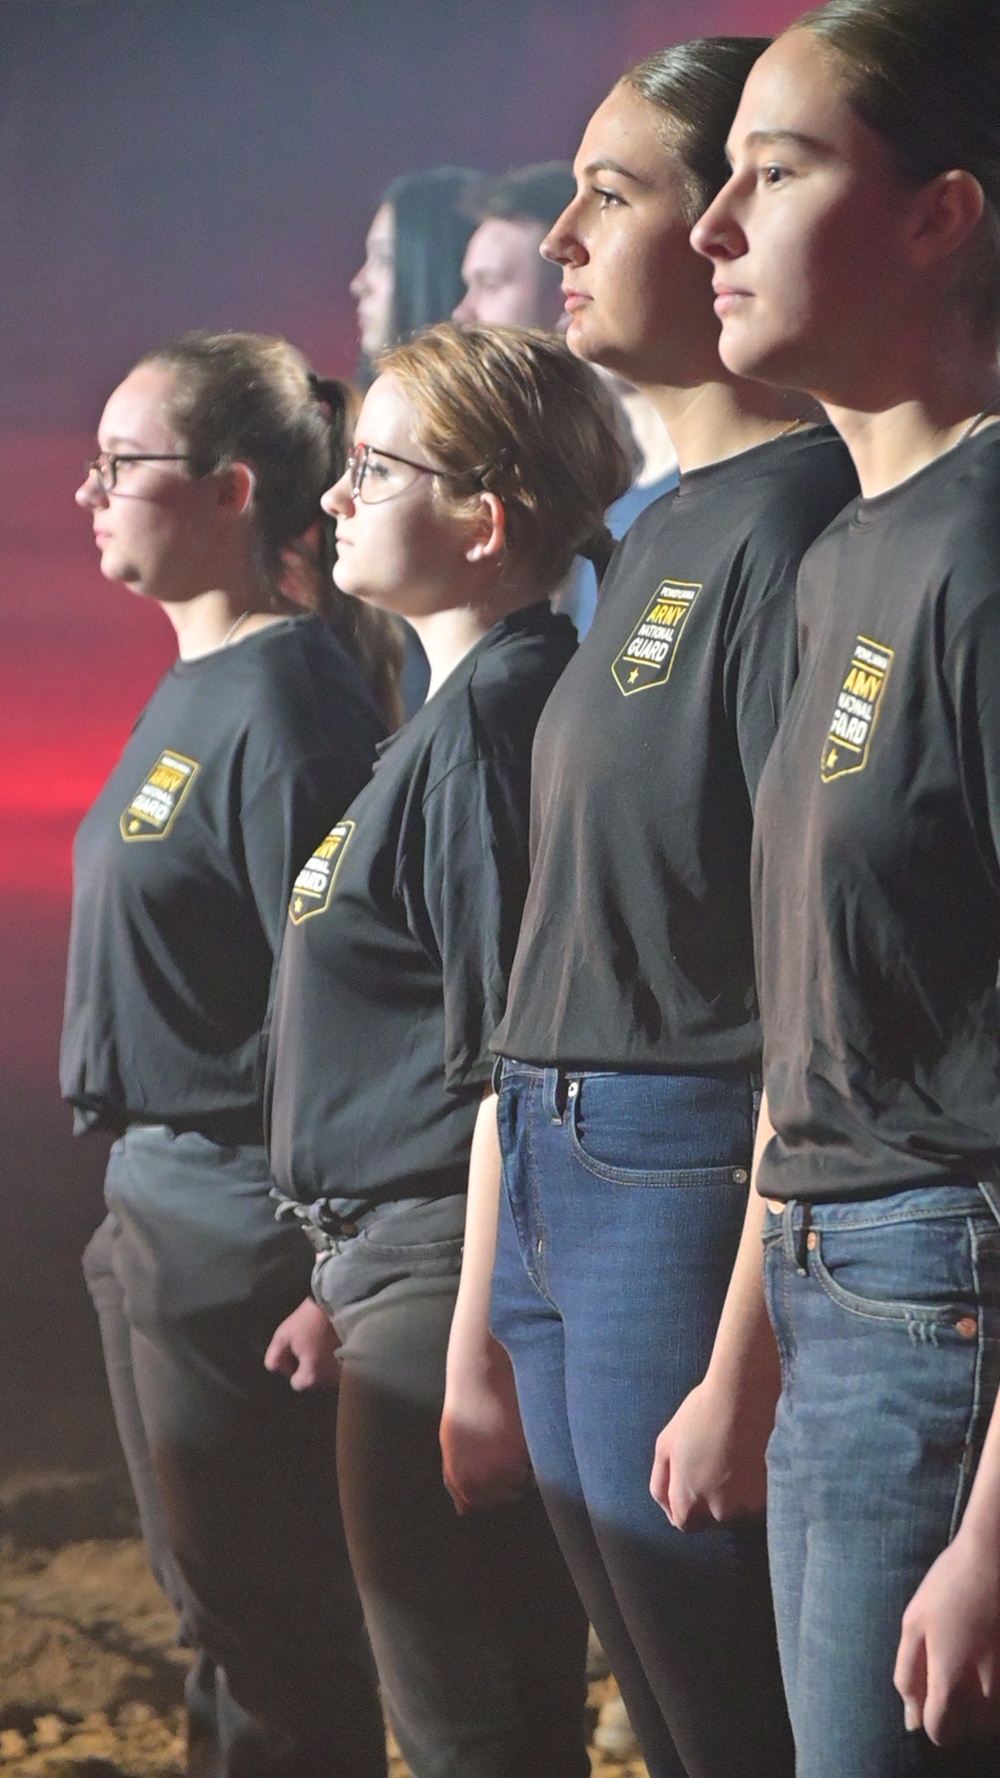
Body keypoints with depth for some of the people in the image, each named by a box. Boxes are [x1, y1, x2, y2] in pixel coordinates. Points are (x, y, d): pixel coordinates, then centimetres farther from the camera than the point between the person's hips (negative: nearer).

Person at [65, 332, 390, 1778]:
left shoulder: (284, 700, -17)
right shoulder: (192, 691, 13)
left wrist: (306, 1260, -21)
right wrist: (137, 1198, 18)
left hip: (239, 1229, -10)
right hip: (161, 1210, 10)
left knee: (271, 1653, -1)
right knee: (218, 1620, 18)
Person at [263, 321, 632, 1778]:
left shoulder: (496, 712, -15)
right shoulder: (458, 705, 16)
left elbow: (509, 1070, -20)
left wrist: (475, 1337, -20)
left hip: (449, 1281, -10)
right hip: (401, 1272, 10)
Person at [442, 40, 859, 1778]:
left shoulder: (796, 525, -14)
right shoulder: (660, 536, 15)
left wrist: (748, 1352, -22)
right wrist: (483, 1332, 20)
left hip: (700, 1189, -9)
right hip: (563, 1184, 10)